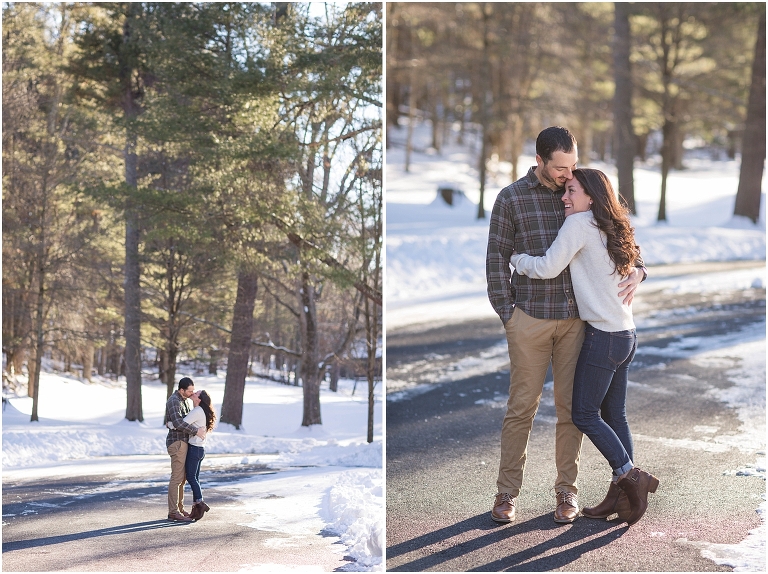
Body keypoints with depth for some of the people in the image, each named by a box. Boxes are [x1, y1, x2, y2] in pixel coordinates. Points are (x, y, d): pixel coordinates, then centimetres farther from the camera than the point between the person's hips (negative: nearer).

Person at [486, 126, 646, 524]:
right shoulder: (511, 199, -4)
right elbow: (497, 259, -1)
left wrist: (636, 271, -8)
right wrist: (507, 316, -5)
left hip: (575, 319, 3)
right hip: (530, 319, -3)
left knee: (570, 406, 6)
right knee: (522, 406, 2)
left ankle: (567, 491, 17)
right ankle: (507, 492, 13)